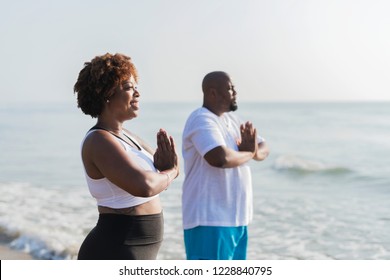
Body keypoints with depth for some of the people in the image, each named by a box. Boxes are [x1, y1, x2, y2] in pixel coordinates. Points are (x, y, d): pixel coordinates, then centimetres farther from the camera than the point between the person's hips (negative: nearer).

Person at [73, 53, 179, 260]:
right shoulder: (99, 141, -17)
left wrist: (166, 166, -9)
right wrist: (170, 172, -8)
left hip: (132, 251, 10)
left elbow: (167, 168, 16)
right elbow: (144, 186, -31)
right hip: (114, 254, -10)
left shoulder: (121, 135, 13)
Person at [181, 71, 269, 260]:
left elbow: (263, 149, 17)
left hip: (235, 217, 10)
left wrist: (255, 151, -9)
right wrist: (248, 153, -11)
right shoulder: (202, 120, -14)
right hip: (209, 219, -10)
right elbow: (220, 158, -31)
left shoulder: (231, 119, 15)